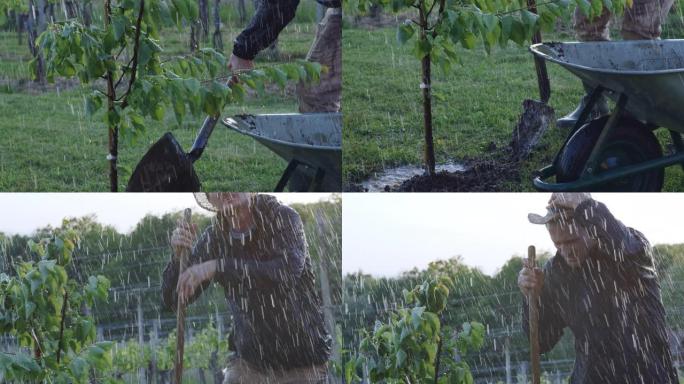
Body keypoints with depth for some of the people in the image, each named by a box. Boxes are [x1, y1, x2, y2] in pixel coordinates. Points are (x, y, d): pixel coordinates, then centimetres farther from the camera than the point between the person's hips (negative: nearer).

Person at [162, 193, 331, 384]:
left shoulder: (283, 218, -13)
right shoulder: (213, 238, -1)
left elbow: (287, 273, -31)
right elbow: (173, 300, -2)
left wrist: (217, 267, -35)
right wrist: (178, 255, -21)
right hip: (249, 360, 3)